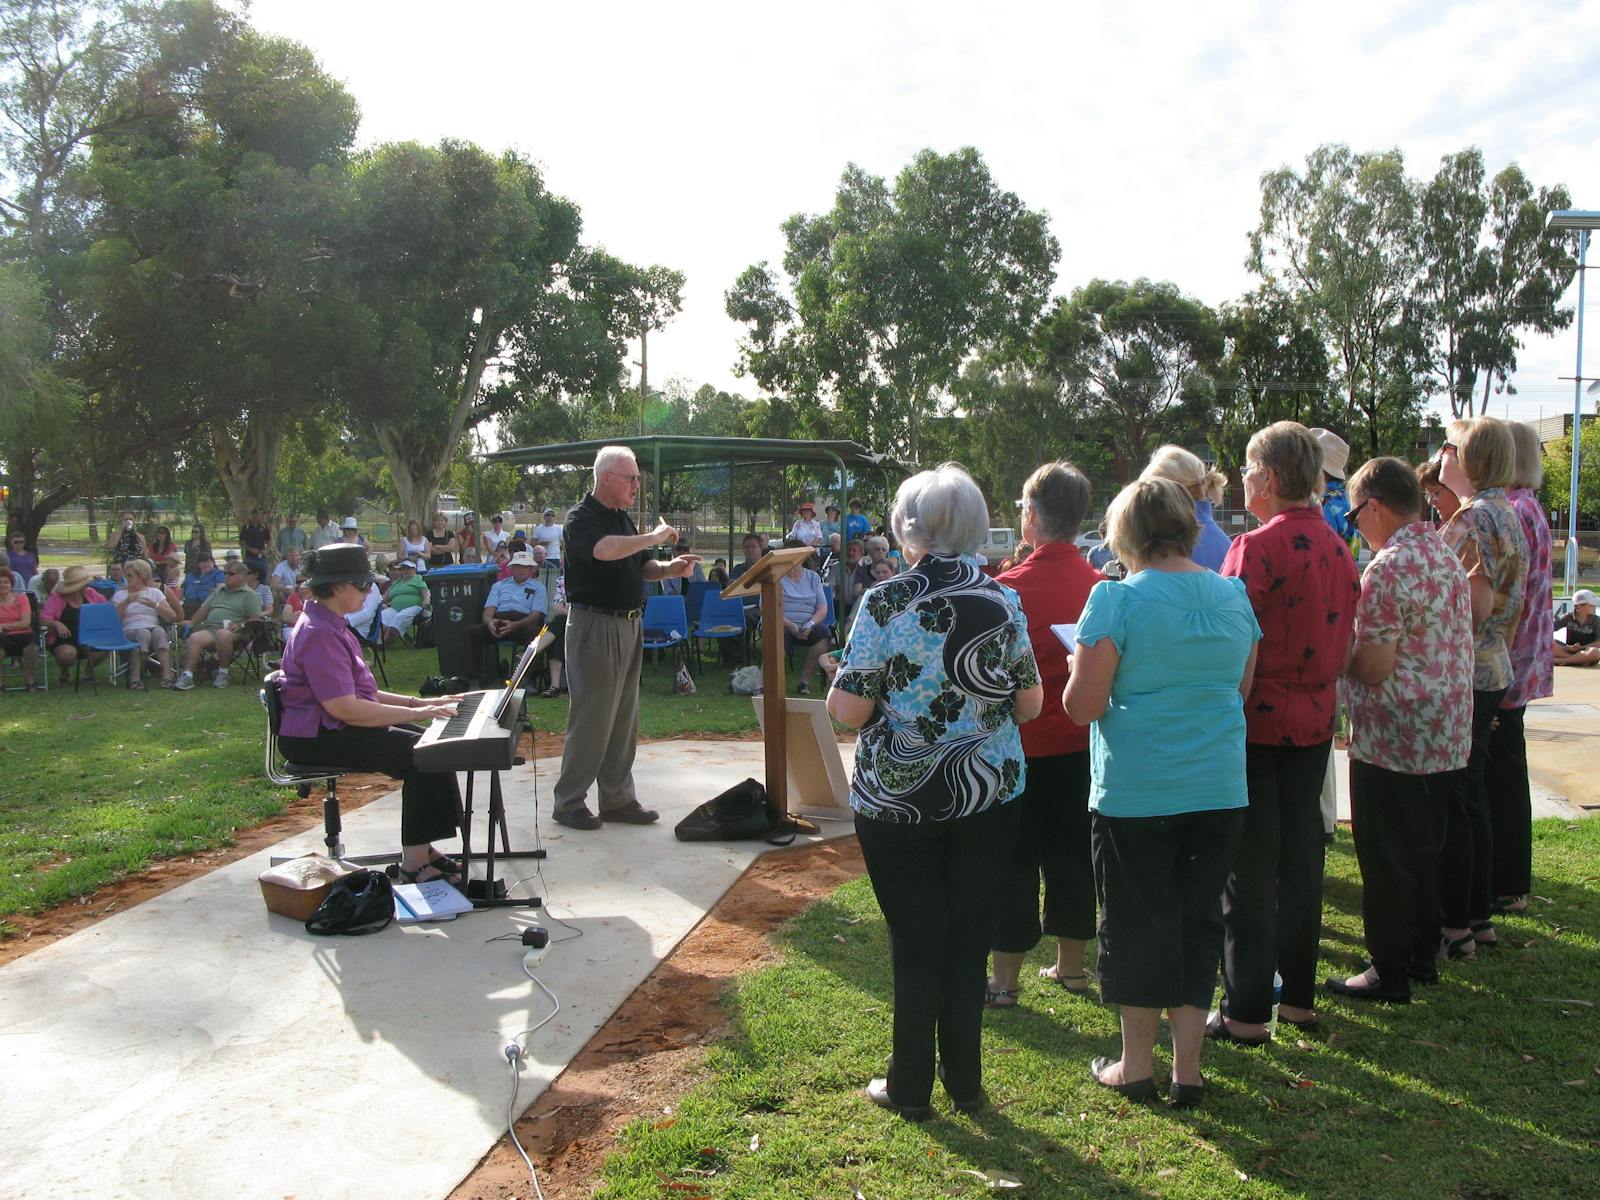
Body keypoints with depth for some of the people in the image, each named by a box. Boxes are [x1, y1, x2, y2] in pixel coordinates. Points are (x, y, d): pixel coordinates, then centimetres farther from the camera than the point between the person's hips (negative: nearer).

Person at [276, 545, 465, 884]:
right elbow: (345, 708, -25)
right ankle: (415, 862, -15)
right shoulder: (318, 634, -18)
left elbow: (363, 693, 19)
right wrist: (416, 713, -20)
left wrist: (422, 703, 8)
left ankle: (422, 847, 2)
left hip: (334, 729, 11)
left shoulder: (331, 626, 17)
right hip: (316, 738, -11)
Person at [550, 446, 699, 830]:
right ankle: (568, 802, 8)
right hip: (594, 624, -8)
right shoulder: (581, 519, -12)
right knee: (591, 718, -4)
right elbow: (604, 550, -33)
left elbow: (641, 567, 20)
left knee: (624, 718, 11)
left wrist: (669, 568, -1)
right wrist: (654, 537, -23)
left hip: (629, 625, 9)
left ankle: (618, 799, 19)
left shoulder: (623, 519, 15)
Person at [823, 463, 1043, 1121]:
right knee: (970, 938, 14)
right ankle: (965, 1082, 26)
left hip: (900, 801, -3)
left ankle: (910, 1086, 22)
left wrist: (837, 680, 6)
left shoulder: (885, 604, -13)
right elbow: (1030, 703, 5)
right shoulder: (1003, 601, -1)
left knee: (915, 943, 9)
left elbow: (850, 711, -14)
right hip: (989, 796, 3)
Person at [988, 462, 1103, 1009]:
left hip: (1021, 746, -4)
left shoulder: (1008, 588, -17)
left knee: (1013, 861, 6)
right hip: (1079, 743, 5)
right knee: (1072, 854, 16)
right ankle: (1071, 965, 28)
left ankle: (1004, 978, 14)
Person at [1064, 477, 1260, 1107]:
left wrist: (1079, 668, 4)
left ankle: (1135, 1065, 23)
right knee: (1198, 920, 13)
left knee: (1138, 921, 9)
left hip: (1135, 791, -4)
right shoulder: (1234, 594, 3)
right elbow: (1241, 689, 15)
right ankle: (1187, 1068, 20)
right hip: (1219, 789, 5)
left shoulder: (1118, 599, -14)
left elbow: (1083, 706, -15)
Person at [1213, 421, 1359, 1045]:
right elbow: (1342, 645, 14)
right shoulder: (1339, 549, 6)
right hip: (1314, 722, 7)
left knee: (1250, 869, 1)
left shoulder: (1256, 548, -19)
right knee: (1300, 857, 16)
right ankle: (1298, 995, 27)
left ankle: (1246, 1011, 8)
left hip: (1256, 722, -7)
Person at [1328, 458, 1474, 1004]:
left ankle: (1390, 973, 12)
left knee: (1386, 858, 3)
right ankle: (1423, 956, 31)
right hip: (1446, 734, 9)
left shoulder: (1388, 567, -19)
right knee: (1423, 851, 19)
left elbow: (1373, 668, -22)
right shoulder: (1448, 557, 9)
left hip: (1392, 738, -9)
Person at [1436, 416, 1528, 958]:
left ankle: (1454, 927, 5)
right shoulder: (1506, 513, 14)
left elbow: (1477, 607, -21)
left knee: (1452, 802, -2)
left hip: (1461, 675, -10)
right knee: (1472, 796, 16)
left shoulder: (1473, 518, -17)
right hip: (1492, 671, 10)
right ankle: (1479, 917, 25)